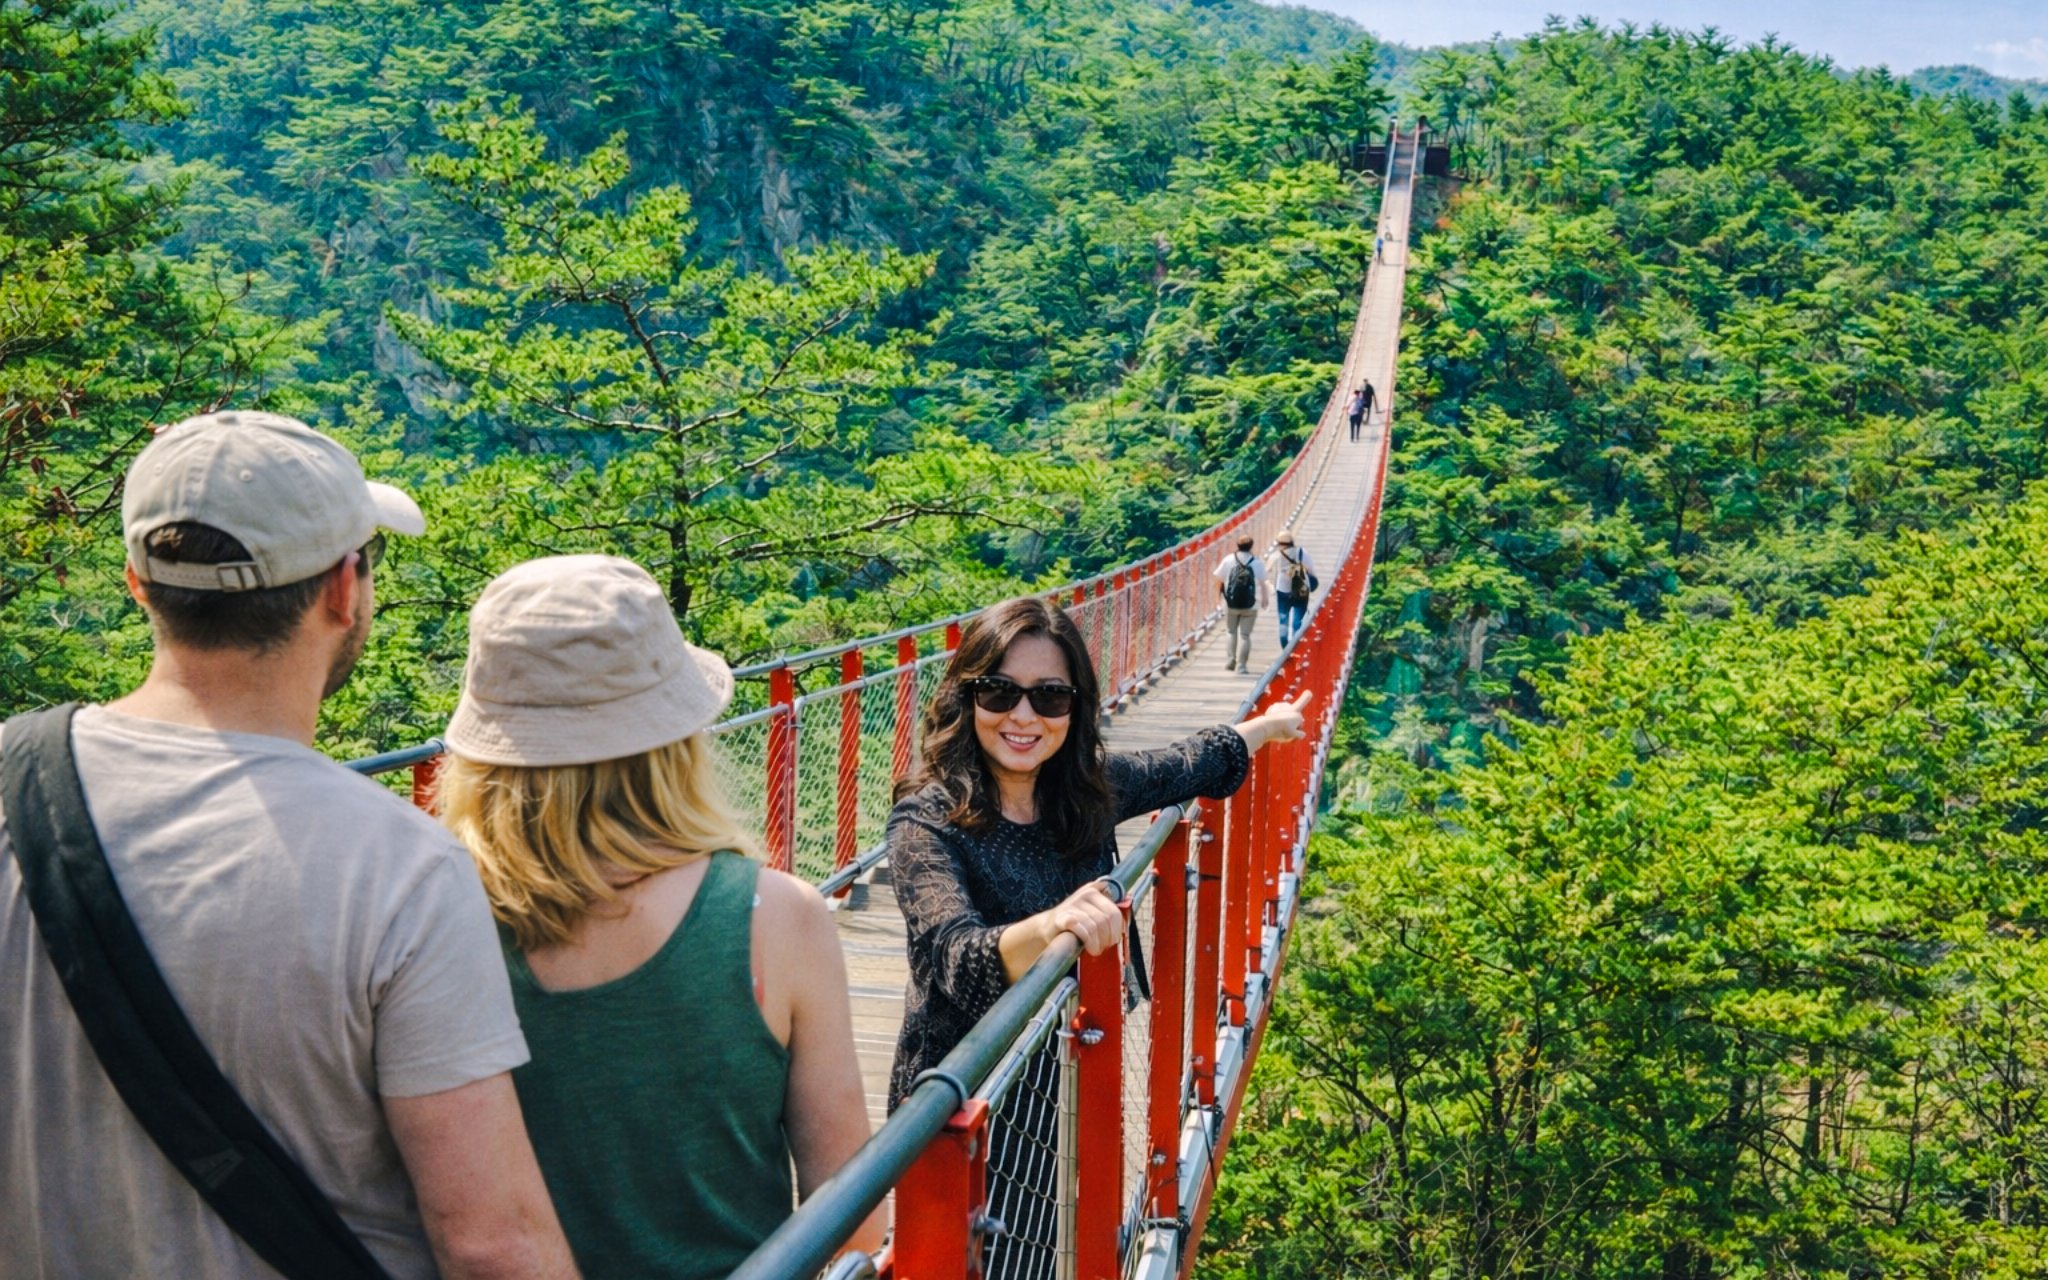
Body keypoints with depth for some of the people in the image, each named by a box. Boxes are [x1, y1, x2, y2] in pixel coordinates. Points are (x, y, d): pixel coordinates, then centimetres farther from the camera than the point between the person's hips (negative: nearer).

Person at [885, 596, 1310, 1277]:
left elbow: (1183, 766, 17)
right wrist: (1050, 926, -52)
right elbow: (958, 960, -33)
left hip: (1066, 1086, 6)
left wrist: (1269, 724, 31)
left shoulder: (1089, 789, -2)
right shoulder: (928, 820, -20)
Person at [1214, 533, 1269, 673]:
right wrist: (1265, 598, 16)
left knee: (1230, 631, 17)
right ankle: (1242, 665, 3)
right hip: (1250, 605, -1)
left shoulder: (1228, 560, -3)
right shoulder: (1257, 563, -5)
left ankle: (1230, 659, 5)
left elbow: (1219, 579, 2)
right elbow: (1263, 584, -1)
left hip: (1231, 604, 1)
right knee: (1245, 634, 5)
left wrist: (1218, 594, 20)